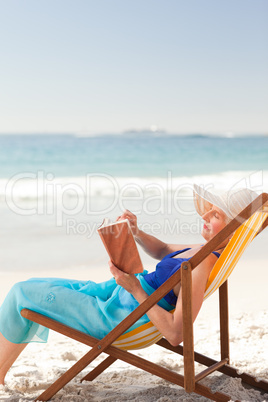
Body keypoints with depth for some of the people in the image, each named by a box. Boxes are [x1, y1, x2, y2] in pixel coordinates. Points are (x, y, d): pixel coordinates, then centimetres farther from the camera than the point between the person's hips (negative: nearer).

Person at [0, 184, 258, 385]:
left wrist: (135, 289, -27)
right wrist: (136, 233, 1)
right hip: (116, 295, 10)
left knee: (21, 293, -3)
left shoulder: (206, 264, -28)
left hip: (118, 317, -10)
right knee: (33, 287, 18)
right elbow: (162, 251, 20)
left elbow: (175, 335, -30)